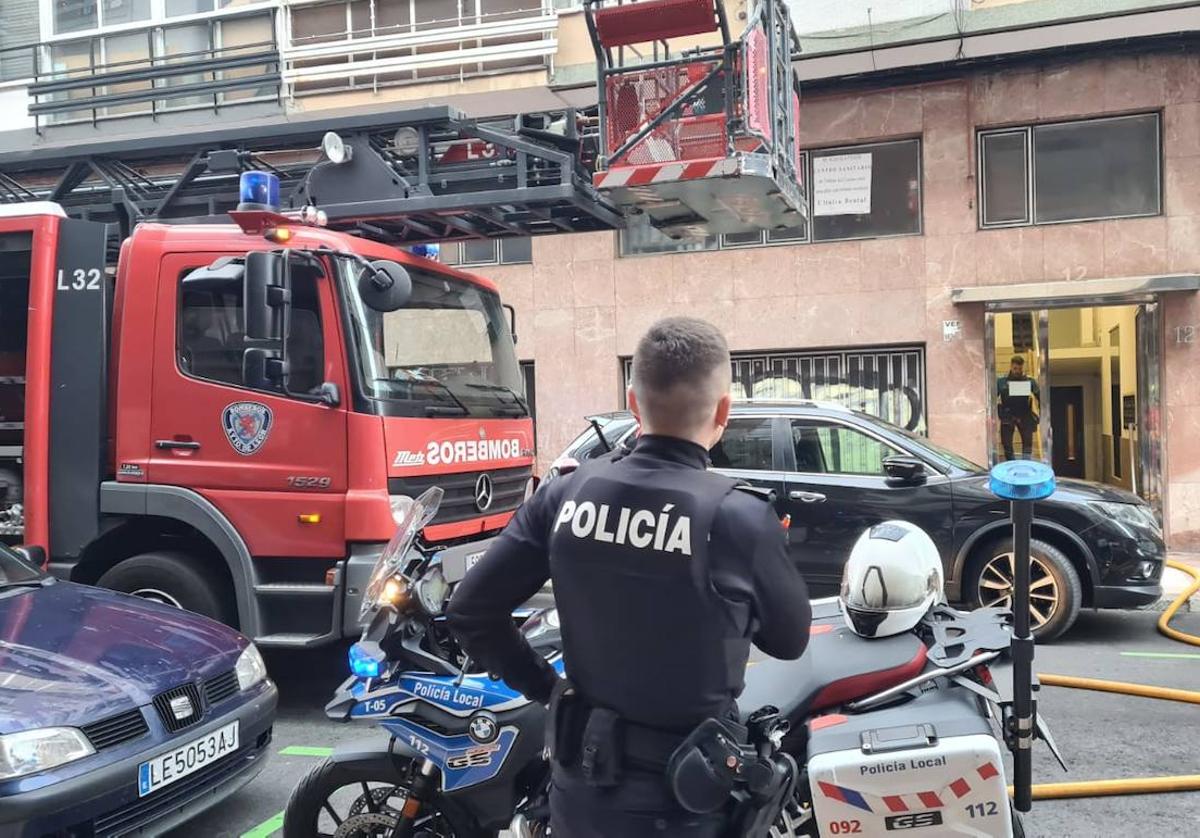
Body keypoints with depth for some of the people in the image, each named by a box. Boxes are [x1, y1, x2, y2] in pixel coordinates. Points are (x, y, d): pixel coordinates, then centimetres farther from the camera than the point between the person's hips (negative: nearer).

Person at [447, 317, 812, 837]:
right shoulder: (739, 517, -20)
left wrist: (541, 685, 7)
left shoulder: (566, 494, -8)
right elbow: (789, 640, -3)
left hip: (578, 788, 4)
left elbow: (471, 611, -4)